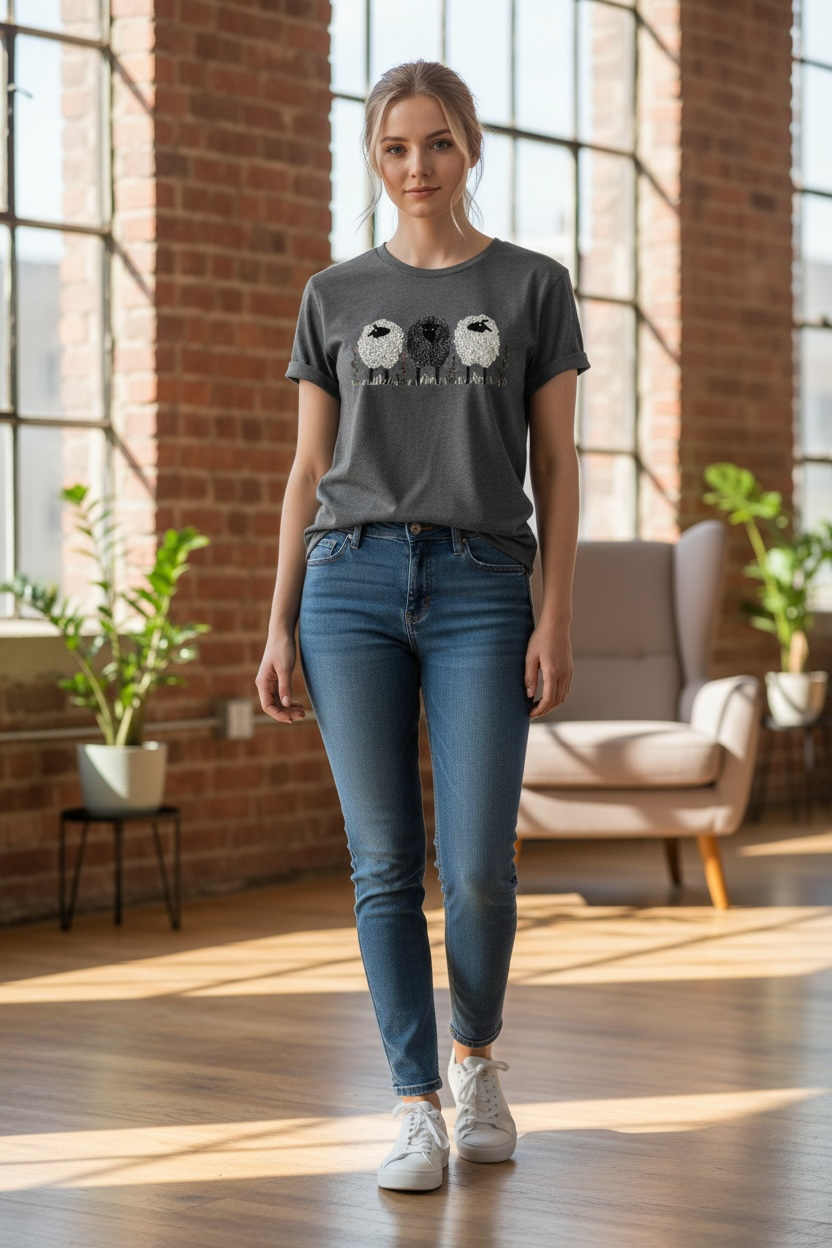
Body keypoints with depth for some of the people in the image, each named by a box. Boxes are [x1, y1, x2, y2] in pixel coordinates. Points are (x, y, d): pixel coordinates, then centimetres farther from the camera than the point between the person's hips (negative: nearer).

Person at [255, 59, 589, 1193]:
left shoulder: (533, 286, 8)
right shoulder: (335, 298, 12)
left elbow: (557, 466, 5)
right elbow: (308, 472, 11)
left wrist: (557, 620, -4)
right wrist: (279, 627, 4)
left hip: (482, 589, -1)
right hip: (352, 585, 1)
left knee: (478, 869, -7)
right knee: (386, 865, -1)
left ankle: (477, 1055, 21)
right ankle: (419, 1111, 8)